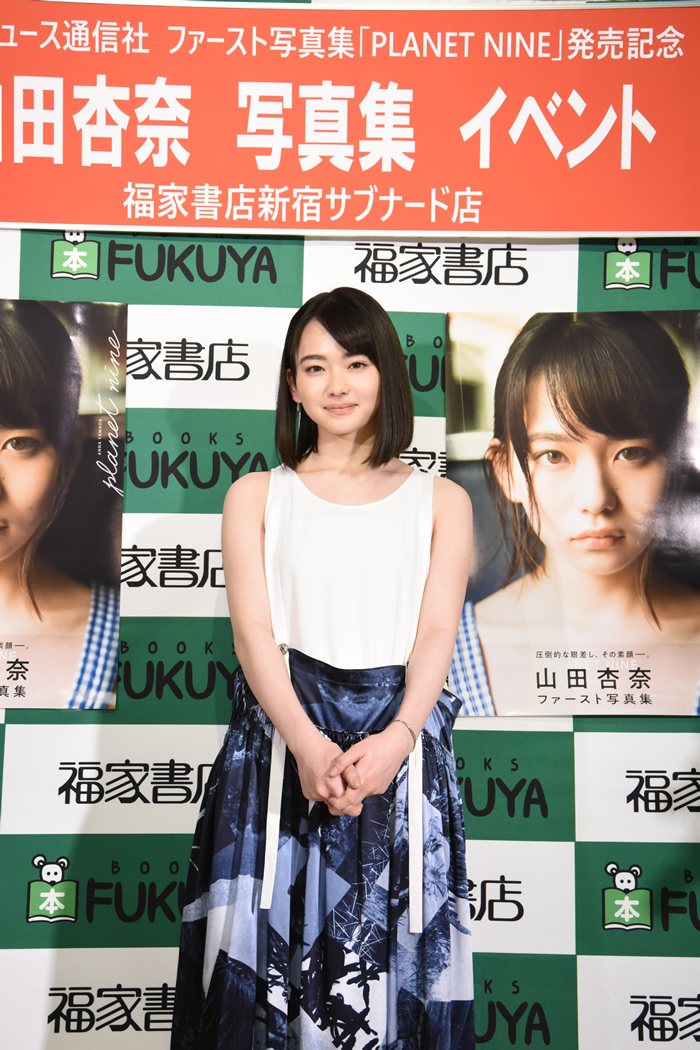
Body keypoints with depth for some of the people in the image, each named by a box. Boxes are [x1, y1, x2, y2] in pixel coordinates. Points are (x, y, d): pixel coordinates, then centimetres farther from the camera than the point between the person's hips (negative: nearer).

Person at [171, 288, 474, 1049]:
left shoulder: (439, 501, 10)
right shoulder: (256, 495, 9)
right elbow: (253, 630, -2)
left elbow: (437, 633, 0)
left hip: (401, 737, 1)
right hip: (280, 734, 0)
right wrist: (307, 742, -17)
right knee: (269, 947, 4)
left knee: (392, 948, 6)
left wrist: (394, 740, -17)